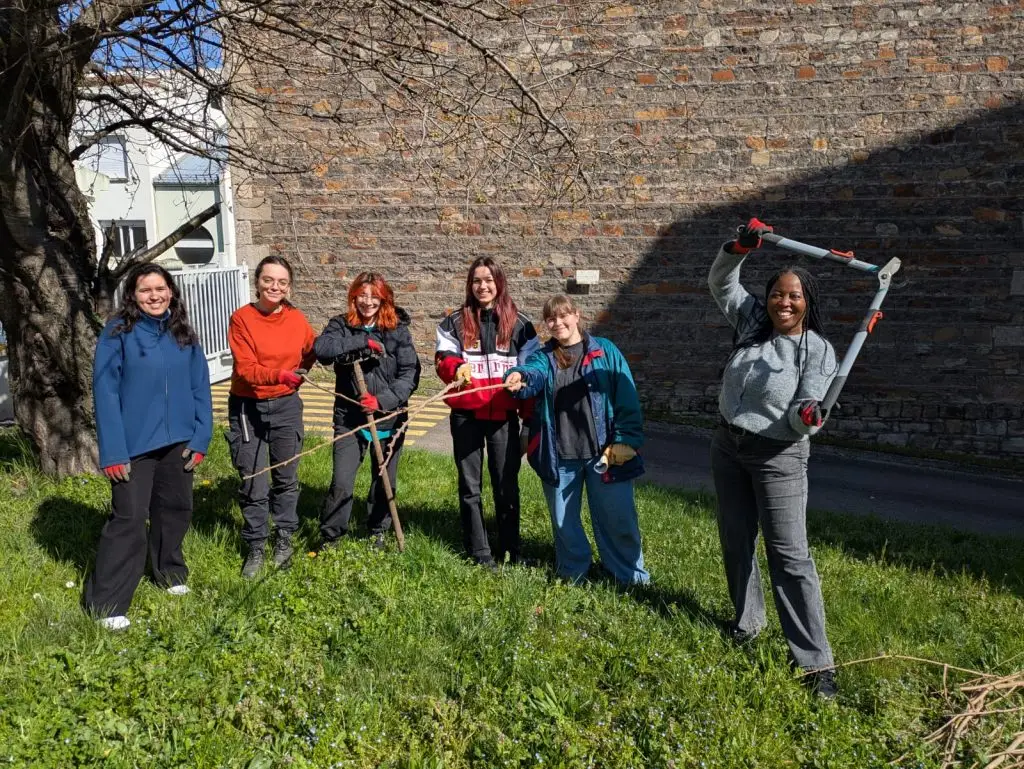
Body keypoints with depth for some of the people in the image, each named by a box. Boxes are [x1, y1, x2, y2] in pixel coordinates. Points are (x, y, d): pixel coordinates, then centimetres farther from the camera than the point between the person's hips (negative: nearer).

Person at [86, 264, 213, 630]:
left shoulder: (184, 335, 6)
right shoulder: (117, 334, -7)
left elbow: (200, 389, 7)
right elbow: (106, 393, -10)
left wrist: (200, 439, -1)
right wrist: (113, 451, -16)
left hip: (178, 442, 5)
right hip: (134, 445, -4)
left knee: (175, 510, 17)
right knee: (128, 520, -4)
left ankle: (170, 572, 39)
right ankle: (107, 603, 5)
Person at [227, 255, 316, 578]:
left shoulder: (296, 318, -2)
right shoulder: (242, 318, -13)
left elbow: (312, 349, 18)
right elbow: (245, 369, -20)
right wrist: (279, 374, -35)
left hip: (286, 405, 3)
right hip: (247, 407, -3)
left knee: (286, 477, 12)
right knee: (253, 484, 0)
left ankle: (284, 539, 30)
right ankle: (256, 547, 18)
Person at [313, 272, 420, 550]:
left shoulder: (398, 330, -2)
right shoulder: (341, 325, -2)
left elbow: (410, 374, -8)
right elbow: (321, 348, -22)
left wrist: (382, 400, -20)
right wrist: (364, 342, -25)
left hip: (389, 418, 1)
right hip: (350, 419, -1)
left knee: (384, 481, 14)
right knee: (341, 483, -6)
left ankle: (378, 531, 37)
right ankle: (329, 536, 15)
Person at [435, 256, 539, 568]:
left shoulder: (519, 323, 3)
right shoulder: (455, 322, 4)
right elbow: (443, 360, -3)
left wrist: (531, 417, 1)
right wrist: (456, 367, -26)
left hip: (504, 415, 0)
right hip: (466, 414, 1)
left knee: (507, 485, 6)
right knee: (470, 486, 8)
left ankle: (510, 549, 21)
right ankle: (479, 552, 19)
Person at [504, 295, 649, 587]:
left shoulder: (606, 352, 1)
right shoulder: (543, 357, 6)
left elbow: (627, 399, -4)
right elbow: (534, 374, -18)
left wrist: (626, 440, -13)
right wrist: (520, 378, -42)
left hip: (604, 452, -2)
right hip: (559, 456, 2)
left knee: (617, 518, 5)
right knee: (563, 519, 14)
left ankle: (632, 576, 24)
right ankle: (573, 573, 34)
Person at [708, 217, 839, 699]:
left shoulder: (817, 350, -12)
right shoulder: (752, 321, 1)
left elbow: (805, 414, -16)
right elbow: (721, 282, 10)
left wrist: (808, 416, -40)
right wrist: (739, 249, -8)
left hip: (777, 456, -5)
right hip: (728, 447, 6)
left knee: (789, 554, -8)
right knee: (735, 542, 17)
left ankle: (816, 662, -2)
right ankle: (747, 621, 38)